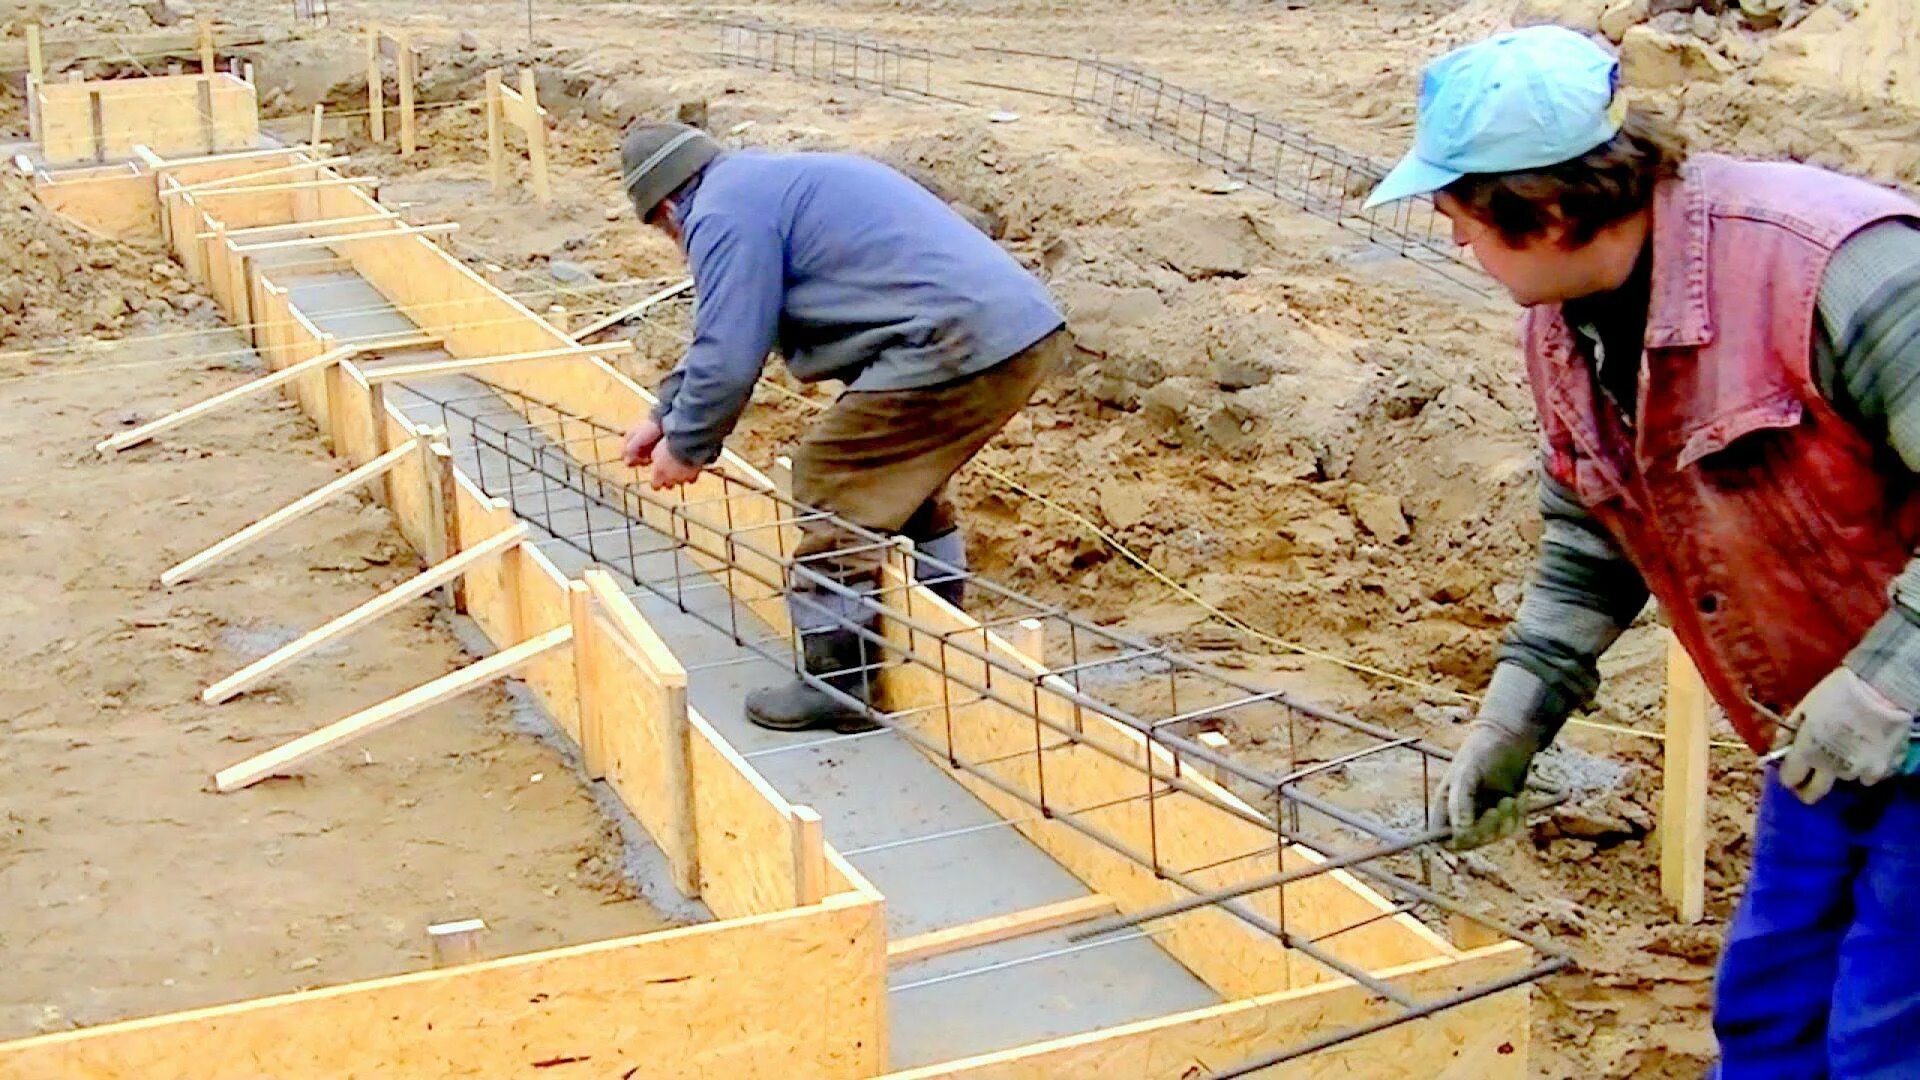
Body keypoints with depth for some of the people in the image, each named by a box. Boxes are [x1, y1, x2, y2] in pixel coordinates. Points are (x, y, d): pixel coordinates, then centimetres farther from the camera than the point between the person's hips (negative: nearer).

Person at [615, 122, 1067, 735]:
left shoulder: (723, 215, -3)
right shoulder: (770, 181, 30)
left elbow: (728, 357, -7)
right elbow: (725, 332, 39)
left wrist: (686, 447, 10)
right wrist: (665, 415, 43)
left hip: (958, 349, -10)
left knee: (831, 485, 1)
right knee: (910, 485, 27)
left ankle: (835, 689, 9)